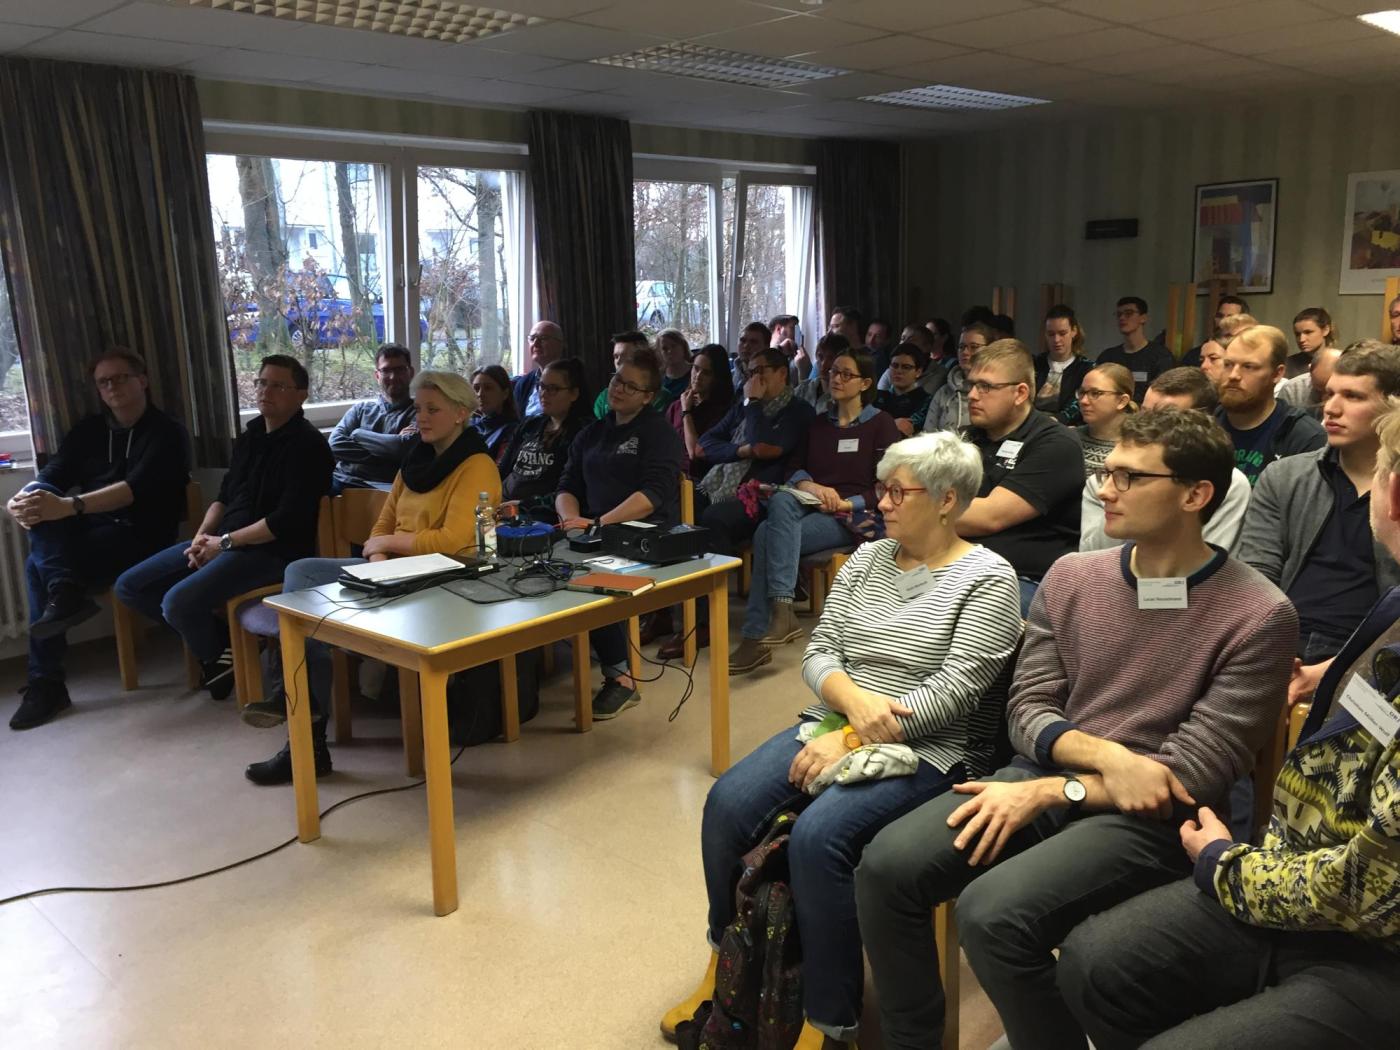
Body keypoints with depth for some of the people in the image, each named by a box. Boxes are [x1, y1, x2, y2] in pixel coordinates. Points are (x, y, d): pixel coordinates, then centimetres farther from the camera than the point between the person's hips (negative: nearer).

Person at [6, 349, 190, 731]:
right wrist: (24, 498, -20)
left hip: (139, 535, -6)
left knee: (38, 565, -26)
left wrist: (69, 506, -34)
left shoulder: (167, 433, -3)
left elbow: (135, 488, -19)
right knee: (39, 500, -23)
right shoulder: (89, 429, 17)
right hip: (90, 531, 6)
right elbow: (51, 476, 5)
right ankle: (64, 591, -35)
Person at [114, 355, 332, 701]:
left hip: (272, 551, -9)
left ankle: (216, 656, 6)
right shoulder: (251, 434, 15)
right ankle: (218, 637, 11)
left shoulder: (306, 445, -11)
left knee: (178, 602, -27)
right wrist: (202, 535, 1)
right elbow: (224, 495, 20)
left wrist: (225, 542, -13)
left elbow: (287, 520, -19)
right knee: (129, 587, 4)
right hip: (223, 541, 9)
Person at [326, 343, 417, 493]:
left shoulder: (418, 412, 7)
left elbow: (405, 447, -12)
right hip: (340, 479, 5)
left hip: (377, 487, -4)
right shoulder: (361, 407, 19)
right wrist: (386, 453, -6)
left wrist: (358, 434, 0)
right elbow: (335, 444, 4)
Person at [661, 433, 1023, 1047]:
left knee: (816, 835, -30)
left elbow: (952, 692, -15)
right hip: (834, 724, 6)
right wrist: (855, 700, -15)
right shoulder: (867, 559, 11)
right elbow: (818, 654, 7)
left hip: (923, 751, -6)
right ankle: (725, 968, 8)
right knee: (727, 803, -16)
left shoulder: (987, 579, -6)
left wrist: (851, 741, -19)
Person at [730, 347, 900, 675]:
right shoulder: (819, 423, 23)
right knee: (781, 500, -33)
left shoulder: (881, 425, 7)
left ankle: (755, 637, -32)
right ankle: (780, 612, -40)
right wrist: (809, 486, -8)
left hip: (853, 517, -5)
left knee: (768, 536, -29)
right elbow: (795, 468, 14)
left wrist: (846, 504, -15)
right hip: (809, 509, 5)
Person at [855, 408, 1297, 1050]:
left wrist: (1048, 793, -16)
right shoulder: (1072, 576, 5)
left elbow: (1194, 774, -12)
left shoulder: (1258, 616, -10)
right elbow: (1027, 710, 4)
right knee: (887, 865, -17)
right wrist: (1109, 756, -16)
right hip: (1046, 776, 5)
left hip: (1149, 817, -5)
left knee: (991, 911, -29)